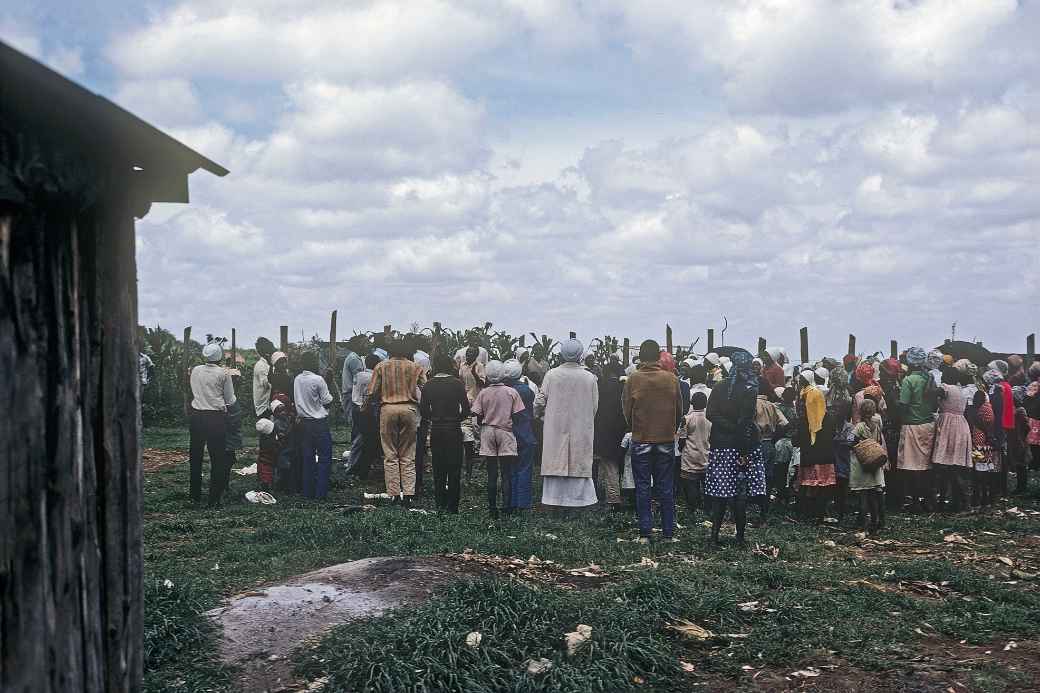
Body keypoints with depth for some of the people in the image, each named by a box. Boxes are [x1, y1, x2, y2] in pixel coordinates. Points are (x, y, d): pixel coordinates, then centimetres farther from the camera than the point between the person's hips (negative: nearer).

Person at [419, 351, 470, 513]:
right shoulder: (457, 384, -9)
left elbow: (423, 410, -2)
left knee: (438, 467, 12)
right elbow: (466, 409, -8)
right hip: (453, 430, -2)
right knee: (454, 468, 4)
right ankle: (452, 506, 5)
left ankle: (440, 503, 15)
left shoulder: (428, 385, -3)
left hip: (435, 429, 2)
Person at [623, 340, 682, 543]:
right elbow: (679, 411, 3)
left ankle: (645, 533, 5)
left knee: (643, 488, 6)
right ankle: (668, 533, 12)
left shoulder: (633, 379, -9)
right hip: (666, 440, 1)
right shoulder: (671, 379, -5)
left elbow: (627, 411, -2)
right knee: (666, 488, 9)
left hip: (641, 441, -1)